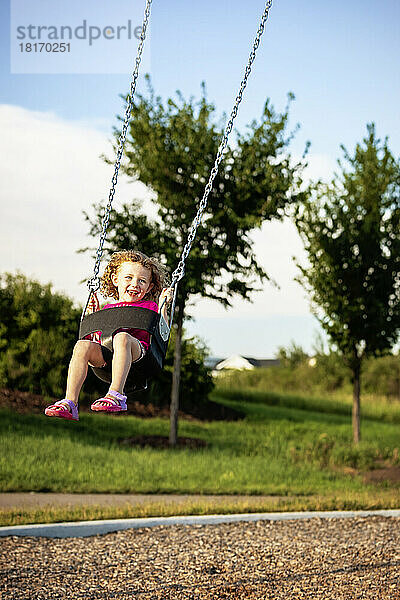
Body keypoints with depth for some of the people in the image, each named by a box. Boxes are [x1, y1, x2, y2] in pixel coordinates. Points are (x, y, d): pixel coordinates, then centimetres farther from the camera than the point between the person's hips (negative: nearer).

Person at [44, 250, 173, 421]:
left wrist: (163, 305, 4)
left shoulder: (149, 307, 24)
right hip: (105, 354, 4)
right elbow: (95, 334, 29)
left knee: (122, 337, -37)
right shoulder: (108, 309, 33)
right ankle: (70, 402, -37)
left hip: (136, 351, -3)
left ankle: (116, 394, -49)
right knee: (82, 345, -27)